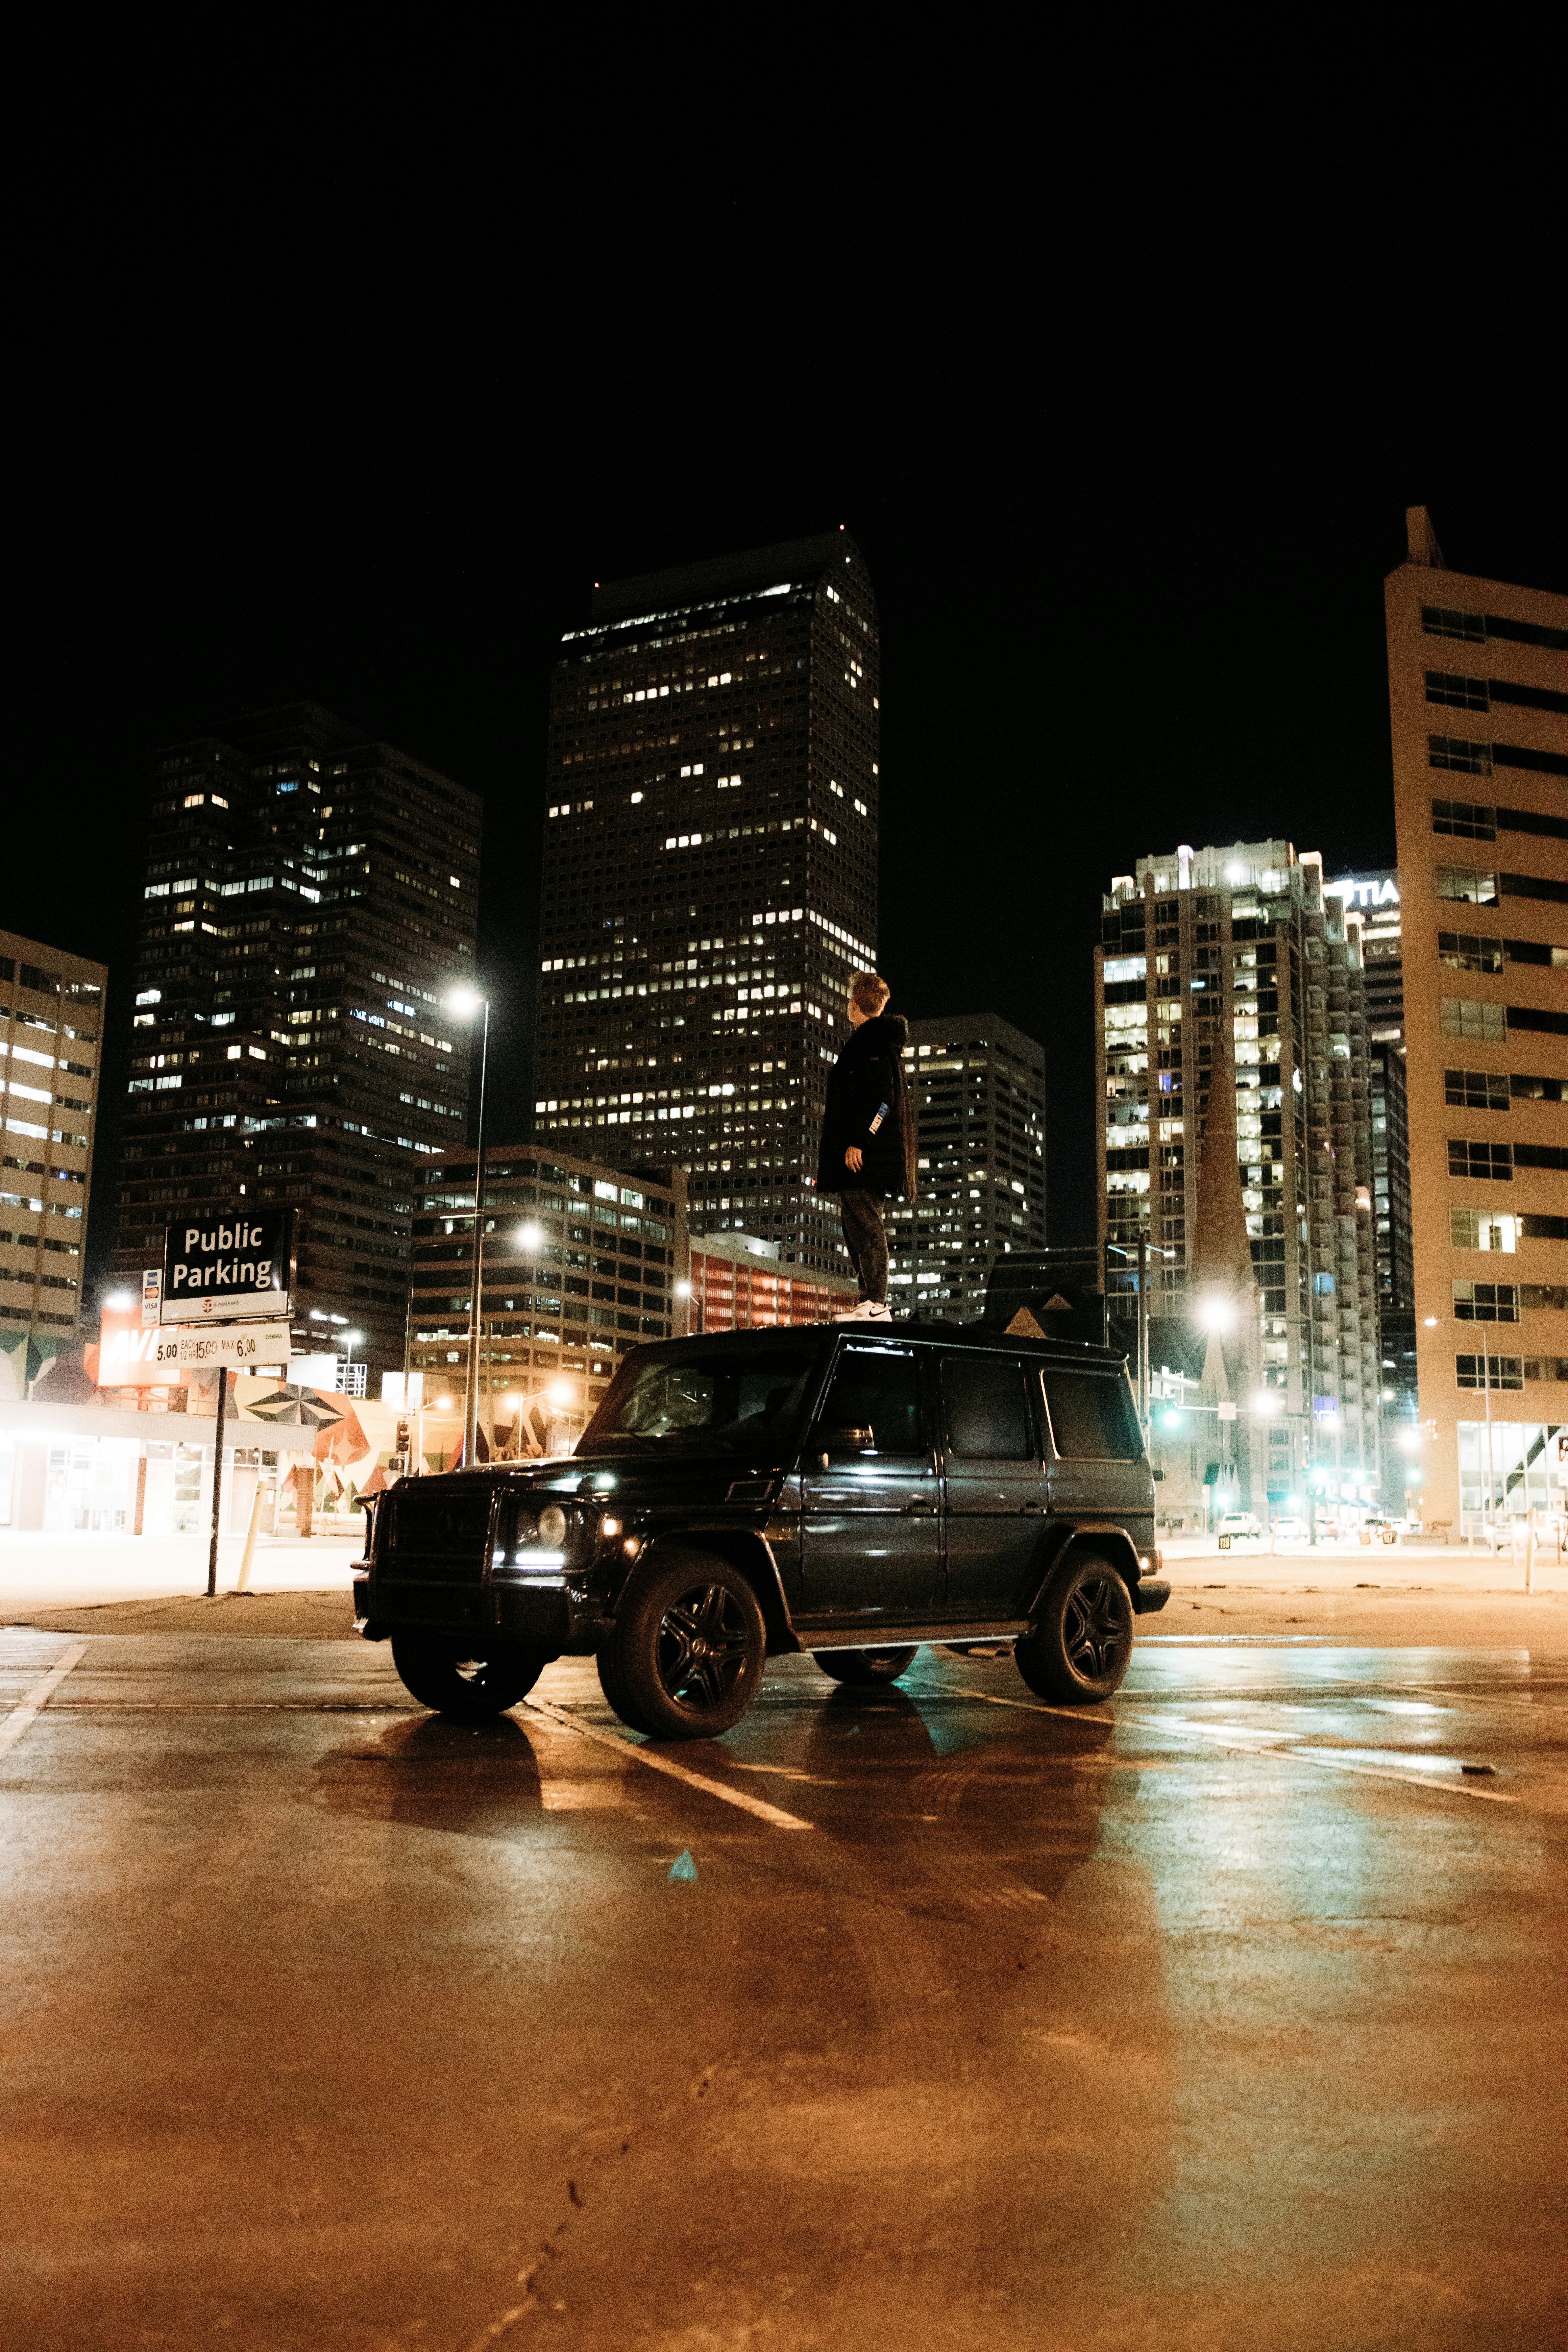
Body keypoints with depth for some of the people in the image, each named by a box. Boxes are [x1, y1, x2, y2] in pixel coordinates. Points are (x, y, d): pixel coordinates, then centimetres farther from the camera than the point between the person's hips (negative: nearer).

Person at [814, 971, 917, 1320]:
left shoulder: (871, 1040, -10)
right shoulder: (880, 1039, 22)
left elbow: (882, 1098, -20)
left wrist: (857, 1142, -23)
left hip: (863, 1153, -11)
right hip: (862, 1150, 11)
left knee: (864, 1222, -13)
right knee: (857, 1224, 10)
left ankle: (876, 1305, -16)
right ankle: (870, 1301, 11)